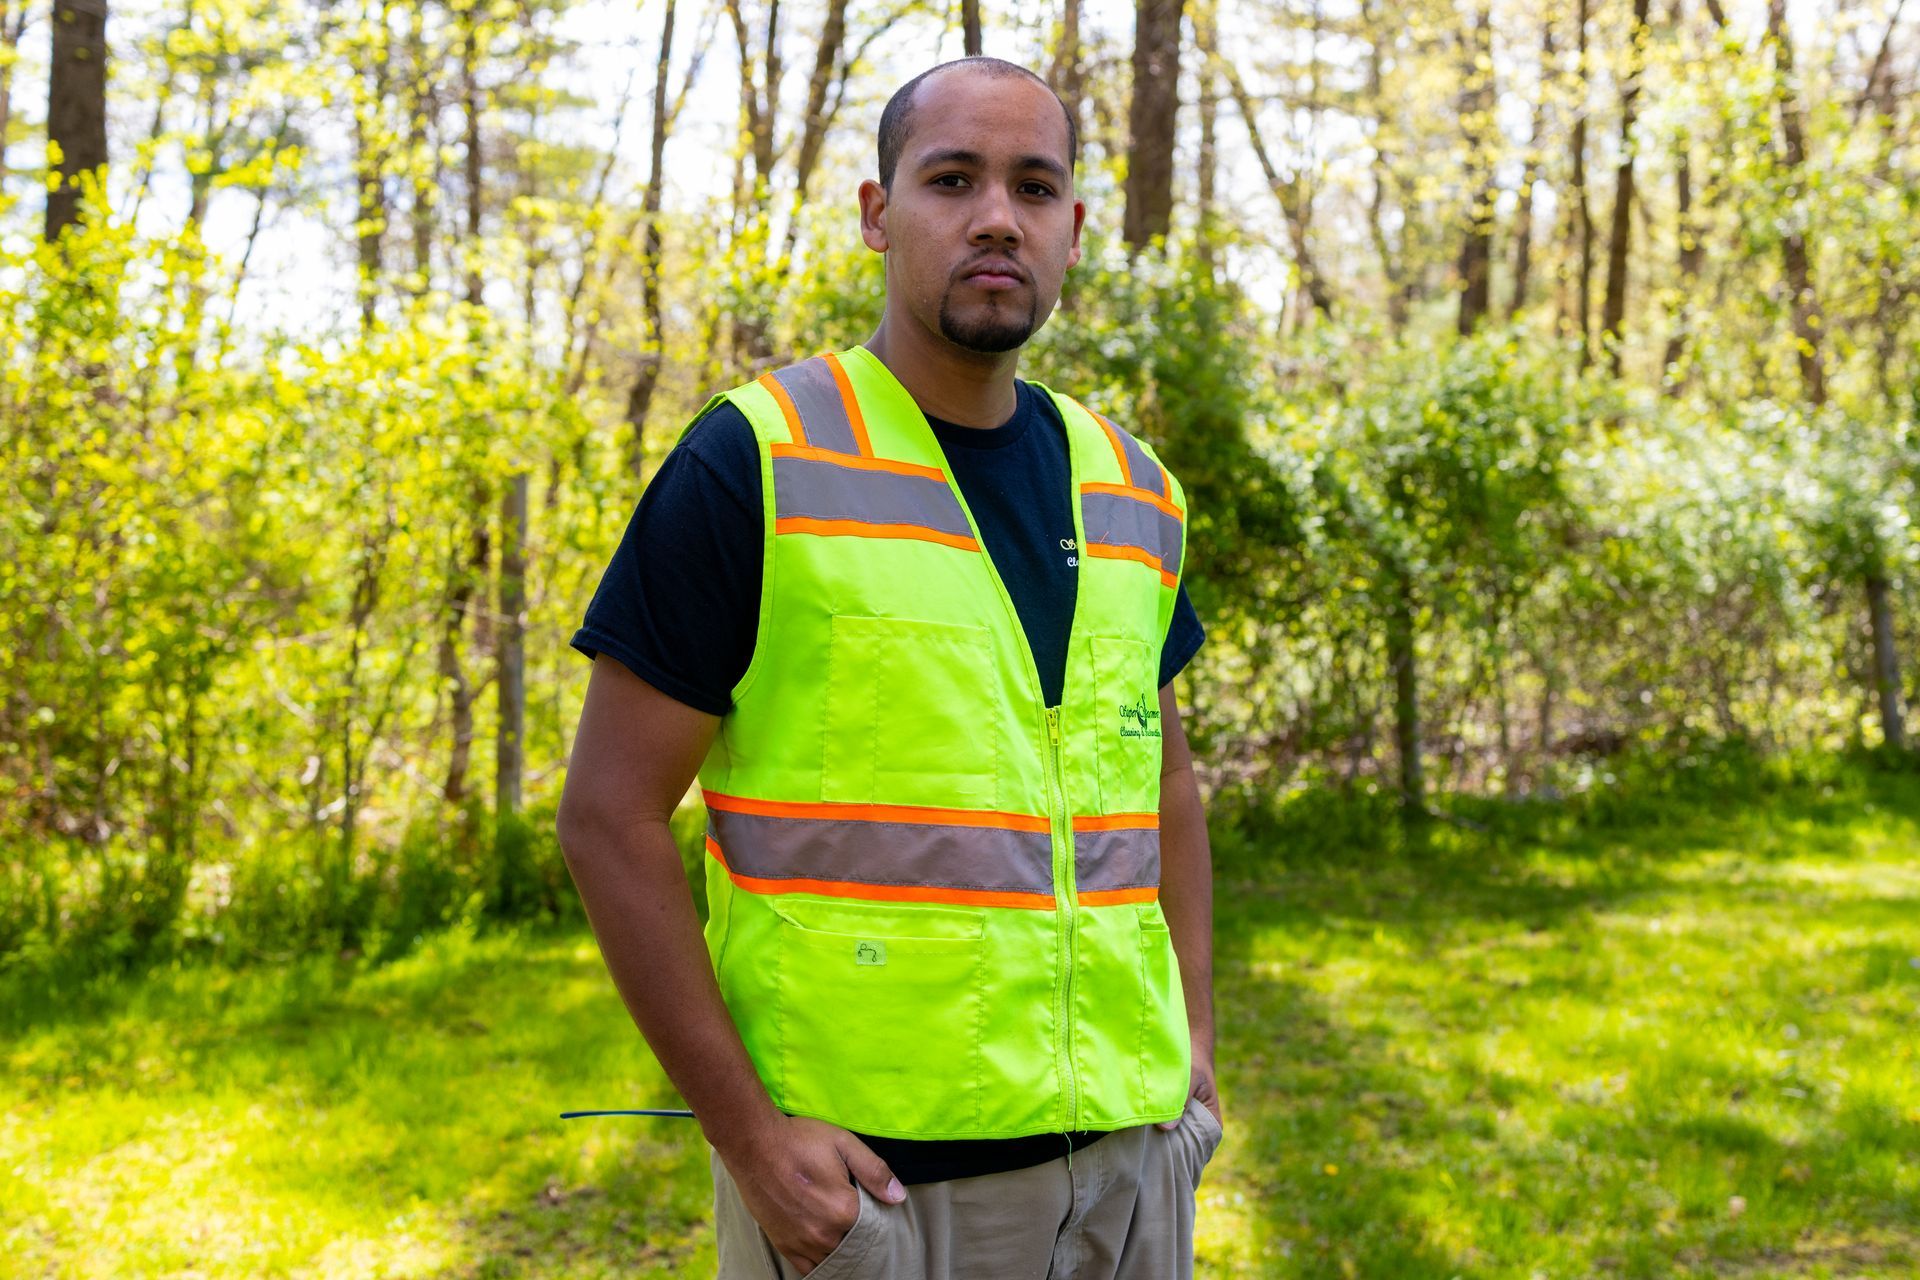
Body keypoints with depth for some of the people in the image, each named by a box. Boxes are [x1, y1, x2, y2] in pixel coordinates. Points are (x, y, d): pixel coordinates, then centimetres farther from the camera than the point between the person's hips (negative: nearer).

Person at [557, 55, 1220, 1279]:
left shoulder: (1132, 488, 9)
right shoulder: (753, 464, -7)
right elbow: (610, 815, -9)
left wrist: (1195, 1041, 10)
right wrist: (746, 1130, -13)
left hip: (1122, 1147, 5)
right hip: (858, 1165, -5)